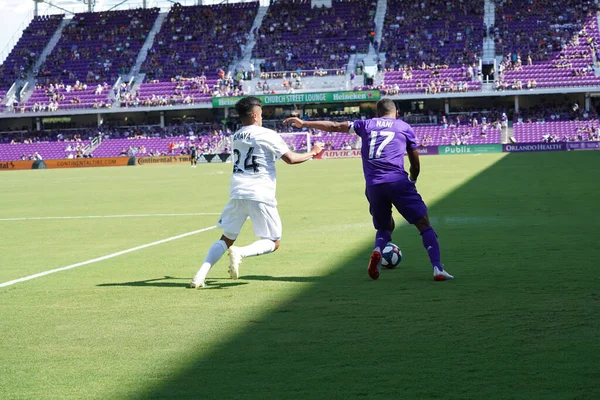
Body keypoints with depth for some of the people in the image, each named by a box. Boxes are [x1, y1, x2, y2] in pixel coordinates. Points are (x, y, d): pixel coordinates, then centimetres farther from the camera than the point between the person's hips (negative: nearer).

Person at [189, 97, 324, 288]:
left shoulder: (235, 137, 15)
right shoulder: (267, 135, -3)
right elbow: (291, 159, -4)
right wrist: (312, 152, 11)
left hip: (237, 193, 5)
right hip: (260, 195, -5)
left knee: (226, 238, 16)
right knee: (273, 242, 7)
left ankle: (201, 274, -4)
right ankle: (240, 253, -22)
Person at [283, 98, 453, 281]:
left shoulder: (366, 124, 20)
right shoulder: (404, 127, 17)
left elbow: (334, 126, 24)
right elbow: (415, 165, 19)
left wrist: (304, 124, 33)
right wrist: (411, 182, 38)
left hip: (373, 185, 3)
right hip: (398, 181, -3)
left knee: (384, 228, 22)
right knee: (424, 225, 1)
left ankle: (377, 250, -10)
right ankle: (437, 268, -14)